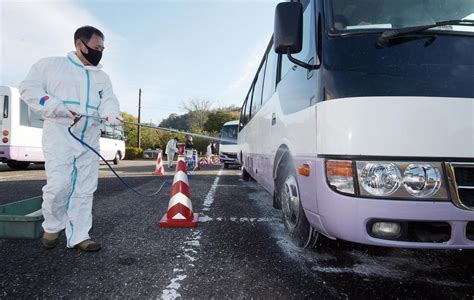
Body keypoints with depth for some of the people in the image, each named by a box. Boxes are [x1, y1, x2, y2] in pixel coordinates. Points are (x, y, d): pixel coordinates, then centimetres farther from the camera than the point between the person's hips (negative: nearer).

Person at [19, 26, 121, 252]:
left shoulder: (102, 77, 17)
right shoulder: (51, 65, 5)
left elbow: (108, 100, 2)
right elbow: (28, 88, 1)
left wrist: (111, 114, -22)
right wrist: (55, 106, -15)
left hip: (89, 139, 4)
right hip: (59, 135, -4)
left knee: (84, 189, 3)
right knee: (59, 185, -12)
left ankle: (78, 236, 12)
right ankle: (52, 227, 16)